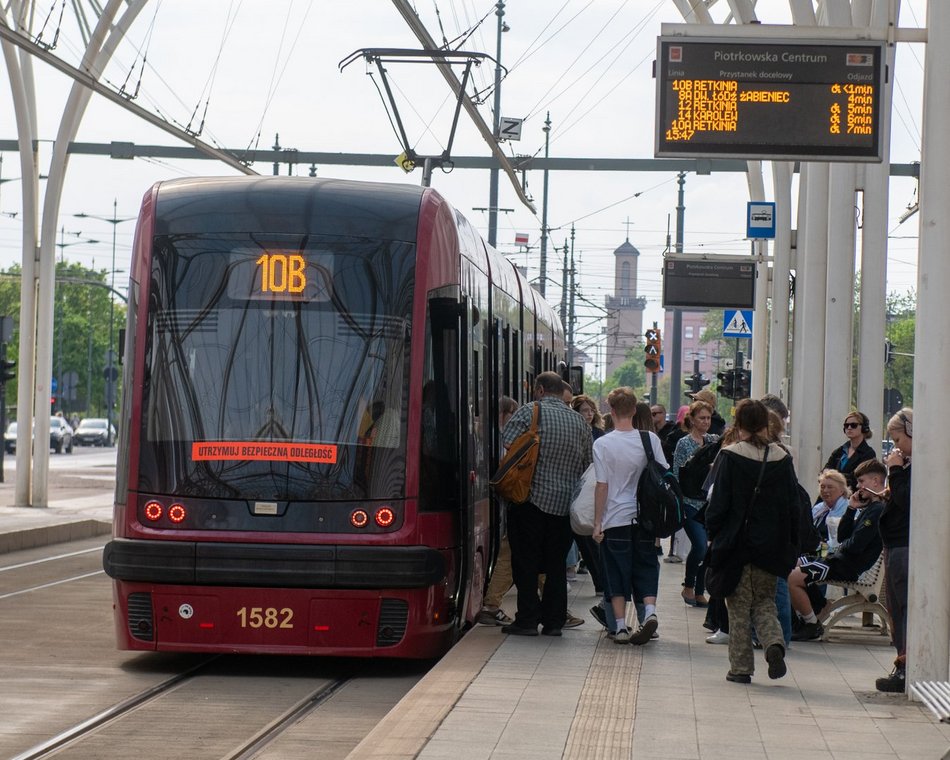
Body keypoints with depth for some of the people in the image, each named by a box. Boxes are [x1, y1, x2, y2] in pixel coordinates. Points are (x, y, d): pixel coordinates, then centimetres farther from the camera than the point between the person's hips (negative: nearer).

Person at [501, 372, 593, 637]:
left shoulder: (530, 411, -5)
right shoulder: (580, 421, 9)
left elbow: (507, 443, -13)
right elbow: (588, 464, 14)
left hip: (533, 497, -4)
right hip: (566, 503, 4)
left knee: (526, 560, 3)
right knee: (556, 563, 11)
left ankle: (527, 620, 1)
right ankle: (553, 621, 9)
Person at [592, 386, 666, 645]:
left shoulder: (603, 444, -9)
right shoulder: (650, 439, -1)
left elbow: (602, 486, -8)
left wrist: (597, 522, -1)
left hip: (615, 519, -2)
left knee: (617, 574, 5)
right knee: (645, 567, 12)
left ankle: (620, 626, 4)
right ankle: (650, 611, -9)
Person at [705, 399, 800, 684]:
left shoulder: (730, 457, -10)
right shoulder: (782, 458, 0)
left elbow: (718, 502, -9)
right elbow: (793, 506, 5)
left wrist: (713, 534, 3)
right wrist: (791, 547, 11)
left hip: (738, 544, -3)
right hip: (771, 546, 3)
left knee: (739, 607, 7)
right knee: (765, 602, 17)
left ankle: (741, 667, 8)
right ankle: (774, 642, -10)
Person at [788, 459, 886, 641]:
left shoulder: (878, 510, -16)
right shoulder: (866, 508, 18)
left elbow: (856, 545, -23)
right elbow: (842, 537, 14)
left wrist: (841, 547, -2)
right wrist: (851, 509, 5)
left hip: (850, 568, -11)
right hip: (841, 559, 11)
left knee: (793, 578, -20)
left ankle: (812, 625, -6)